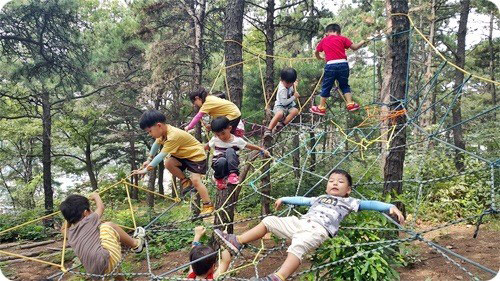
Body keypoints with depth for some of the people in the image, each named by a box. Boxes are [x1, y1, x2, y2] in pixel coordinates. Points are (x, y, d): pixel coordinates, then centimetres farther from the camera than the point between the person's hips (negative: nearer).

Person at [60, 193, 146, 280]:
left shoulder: (70, 234, 19)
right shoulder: (89, 221, 3)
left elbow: (64, 229, 46)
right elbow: (101, 207, 23)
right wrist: (96, 196, 40)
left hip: (93, 271, 7)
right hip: (106, 261, -7)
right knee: (108, 226, 8)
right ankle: (136, 244, 21)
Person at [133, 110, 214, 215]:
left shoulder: (173, 136, -34)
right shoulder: (163, 131, -9)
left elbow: (161, 155, -34)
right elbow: (156, 144, 11)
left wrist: (146, 169, -31)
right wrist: (149, 160, 13)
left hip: (197, 154, -8)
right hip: (183, 155, 8)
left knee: (195, 180, -18)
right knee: (168, 163, -16)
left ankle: (208, 205, -3)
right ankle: (185, 182, 6)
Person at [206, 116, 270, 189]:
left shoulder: (237, 140, -8)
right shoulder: (215, 140, -4)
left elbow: (250, 146, 0)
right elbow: (205, 148, 8)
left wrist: (262, 150, 1)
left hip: (231, 165, -1)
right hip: (218, 163, 1)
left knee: (230, 151, -31)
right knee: (222, 160, -38)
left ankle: (233, 174, -28)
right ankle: (219, 178, -8)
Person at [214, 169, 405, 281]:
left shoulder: (348, 202, 17)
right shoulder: (319, 199, 34)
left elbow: (369, 204, 6)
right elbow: (301, 200, 46)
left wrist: (390, 207, -8)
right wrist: (284, 199, 55)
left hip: (318, 229, -7)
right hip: (299, 222, 7)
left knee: (298, 244, -37)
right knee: (268, 221, 1)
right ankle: (237, 243, 0)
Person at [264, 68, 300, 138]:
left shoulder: (290, 84, 3)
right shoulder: (282, 90, -21)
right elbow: (284, 102, -25)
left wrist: (294, 86, 13)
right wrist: (294, 97, -19)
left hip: (289, 106, 7)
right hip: (280, 106, -7)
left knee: (295, 111, -26)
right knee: (280, 114, -41)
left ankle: (282, 124, -28)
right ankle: (268, 130, -38)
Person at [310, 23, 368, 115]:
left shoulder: (323, 40, 14)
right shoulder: (342, 39, 10)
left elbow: (316, 52, 26)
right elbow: (354, 47, 8)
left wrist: (320, 58, 47)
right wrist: (362, 42, 27)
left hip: (330, 65, 0)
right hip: (343, 64, 1)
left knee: (326, 87, 10)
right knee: (344, 85, 19)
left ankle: (321, 108, 14)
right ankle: (350, 104, 13)